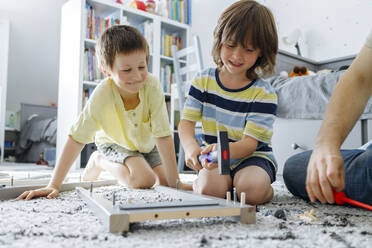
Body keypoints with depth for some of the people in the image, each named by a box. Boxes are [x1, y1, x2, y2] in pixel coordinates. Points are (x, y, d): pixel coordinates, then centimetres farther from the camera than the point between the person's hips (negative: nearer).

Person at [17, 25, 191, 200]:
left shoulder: (152, 86, -33)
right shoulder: (102, 95, -34)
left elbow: (163, 135, -32)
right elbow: (77, 138, -30)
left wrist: (174, 182, -32)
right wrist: (54, 185, -33)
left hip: (147, 144, 3)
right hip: (114, 143, -3)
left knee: (164, 183, -3)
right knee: (144, 180, -24)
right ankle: (100, 161, 3)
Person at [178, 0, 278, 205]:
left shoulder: (263, 93, -11)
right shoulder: (204, 80, -1)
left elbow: (250, 143, -18)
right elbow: (186, 121, -6)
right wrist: (190, 146, -30)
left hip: (251, 157, -1)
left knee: (253, 189, -31)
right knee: (209, 187, -29)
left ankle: (266, 187, 2)